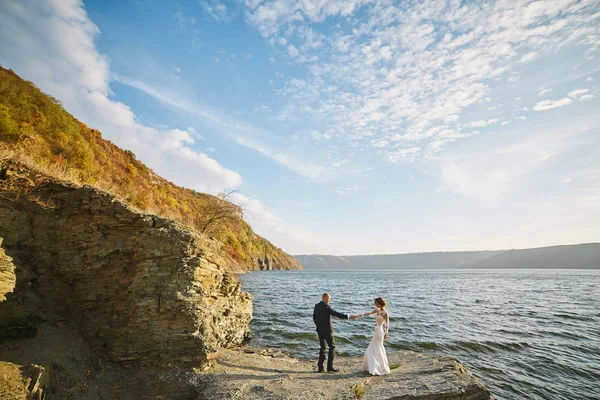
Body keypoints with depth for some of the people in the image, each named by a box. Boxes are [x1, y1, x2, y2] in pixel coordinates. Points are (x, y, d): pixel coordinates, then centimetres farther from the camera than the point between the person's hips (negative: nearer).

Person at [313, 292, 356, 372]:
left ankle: (320, 367, 13)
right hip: (327, 330, -7)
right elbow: (336, 314, -24)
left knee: (322, 347, 15)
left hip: (319, 330, 7)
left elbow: (314, 318, 13)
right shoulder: (326, 306, -18)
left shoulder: (316, 306, 5)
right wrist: (348, 317, -23)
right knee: (332, 347, 7)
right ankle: (330, 367, 8)